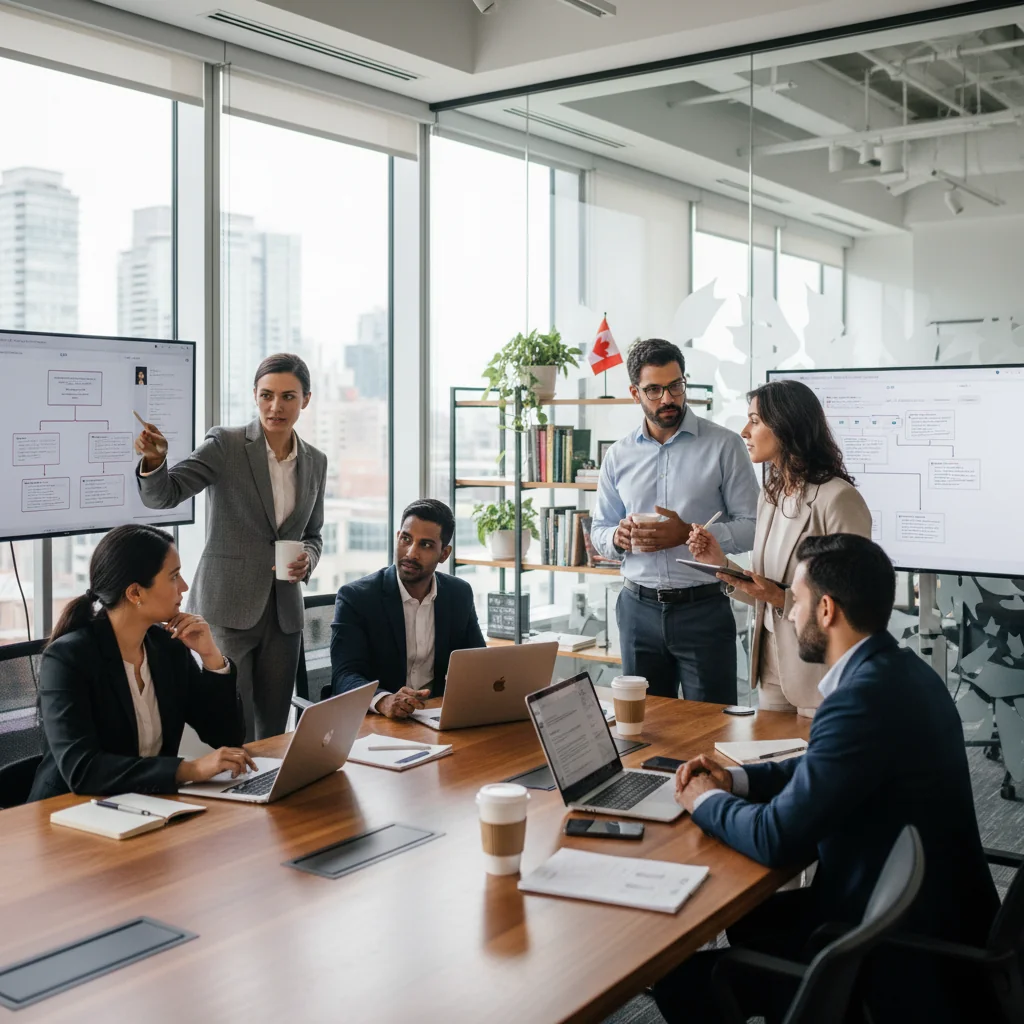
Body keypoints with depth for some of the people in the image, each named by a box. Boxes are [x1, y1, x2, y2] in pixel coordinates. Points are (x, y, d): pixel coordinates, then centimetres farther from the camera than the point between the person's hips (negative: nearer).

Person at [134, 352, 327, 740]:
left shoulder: (315, 462, 8)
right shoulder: (226, 444, -7)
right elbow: (162, 495, -15)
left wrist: (307, 560, -4)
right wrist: (154, 459, -35)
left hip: (283, 611, 5)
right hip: (227, 607, -4)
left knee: (273, 732, 12)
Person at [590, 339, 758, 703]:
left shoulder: (723, 445, -4)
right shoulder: (618, 456, 8)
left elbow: (753, 526, -7)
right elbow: (599, 532, 13)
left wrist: (689, 534, -19)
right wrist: (618, 537, -9)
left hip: (702, 608, -3)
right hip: (638, 608, 3)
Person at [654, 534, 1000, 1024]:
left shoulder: (865, 697, -27)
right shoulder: (898, 670, 4)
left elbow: (777, 838, -23)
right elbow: (826, 768, 19)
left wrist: (706, 800, -4)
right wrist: (737, 779, 8)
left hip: (900, 959, -10)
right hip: (931, 911, 10)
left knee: (678, 980, -5)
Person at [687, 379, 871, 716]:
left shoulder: (837, 499, -17)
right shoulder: (770, 496, 9)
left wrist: (783, 599, -25)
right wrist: (721, 563, -2)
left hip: (820, 676, -7)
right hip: (772, 667, 7)